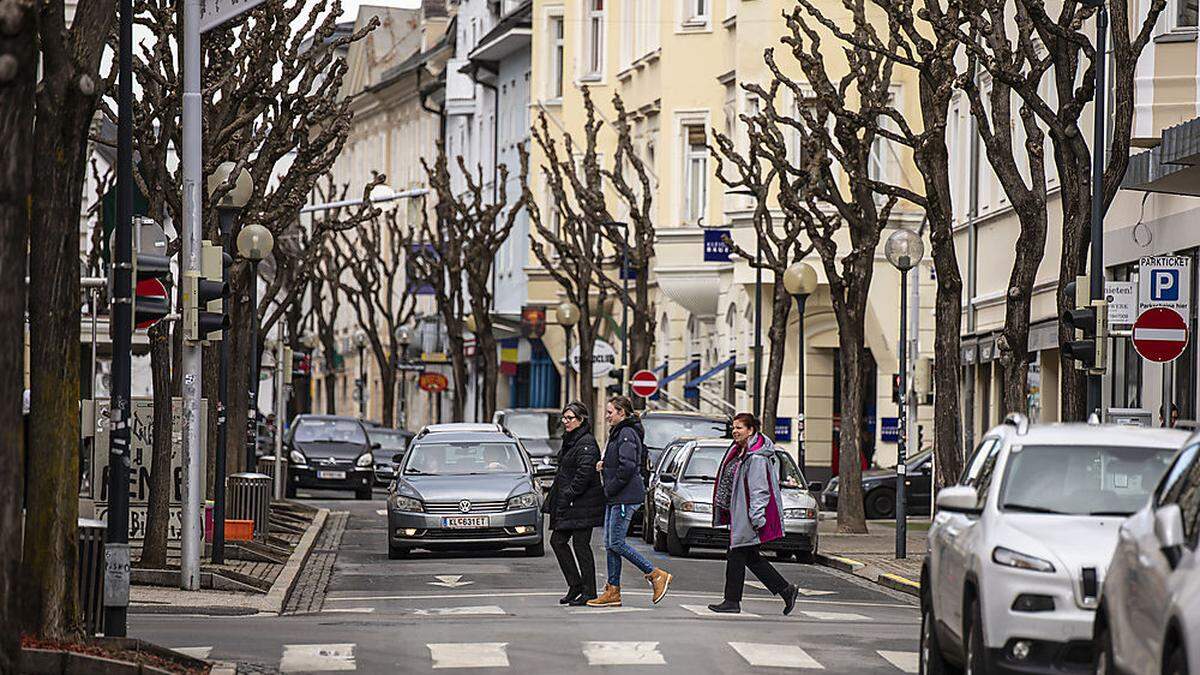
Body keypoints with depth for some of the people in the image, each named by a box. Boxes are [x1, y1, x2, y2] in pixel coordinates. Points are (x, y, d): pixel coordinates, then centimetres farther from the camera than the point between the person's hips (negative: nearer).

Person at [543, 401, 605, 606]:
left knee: (581, 544, -6)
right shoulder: (569, 441, 17)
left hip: (583, 504, -10)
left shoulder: (587, 443, -13)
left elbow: (584, 474, -21)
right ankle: (575, 585, 15)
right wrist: (553, 500, 17)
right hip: (566, 504, 10)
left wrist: (568, 496, -19)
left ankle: (589, 592, 1)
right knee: (557, 541, 8)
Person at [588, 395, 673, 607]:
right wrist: (604, 465, 6)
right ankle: (613, 591, 10)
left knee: (616, 543, -9)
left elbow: (627, 465, -24)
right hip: (615, 498, 10)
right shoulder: (618, 433, 18)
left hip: (625, 497, -10)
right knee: (610, 544, 8)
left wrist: (611, 487, -16)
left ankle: (657, 575, -4)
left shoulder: (627, 434, -14)